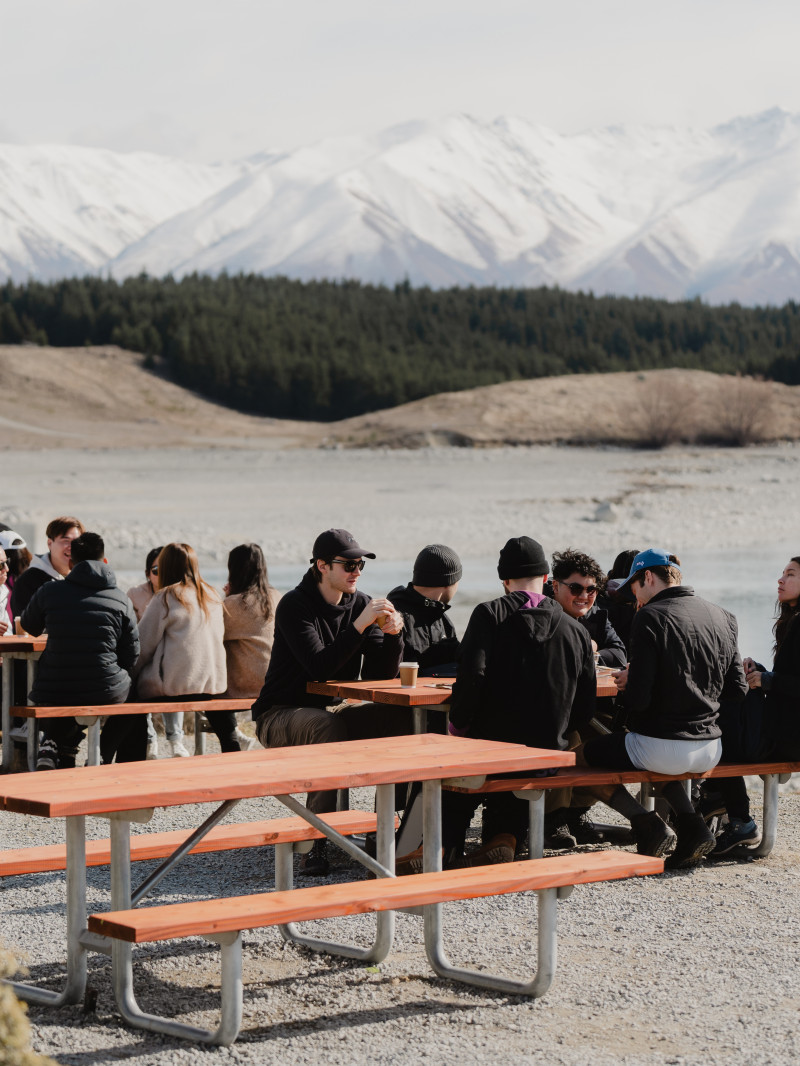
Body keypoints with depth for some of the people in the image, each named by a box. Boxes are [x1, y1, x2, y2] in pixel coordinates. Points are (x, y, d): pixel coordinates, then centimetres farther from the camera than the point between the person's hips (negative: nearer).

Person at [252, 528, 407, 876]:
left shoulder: (361, 604, 5)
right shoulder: (295, 606, -13)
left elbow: (381, 675, 0)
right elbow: (319, 668, -25)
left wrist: (392, 634, -17)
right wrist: (359, 626, -29)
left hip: (331, 711, 6)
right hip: (280, 716, -6)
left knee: (404, 717, -18)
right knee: (330, 728, -39)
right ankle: (315, 844, -35)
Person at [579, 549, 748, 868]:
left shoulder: (651, 617, -13)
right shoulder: (722, 618, 6)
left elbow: (638, 699, -17)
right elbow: (737, 690, 11)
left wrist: (628, 682, 6)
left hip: (661, 748, -7)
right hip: (709, 751, 7)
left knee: (581, 755, 16)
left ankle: (648, 825, 3)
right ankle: (691, 825, 17)